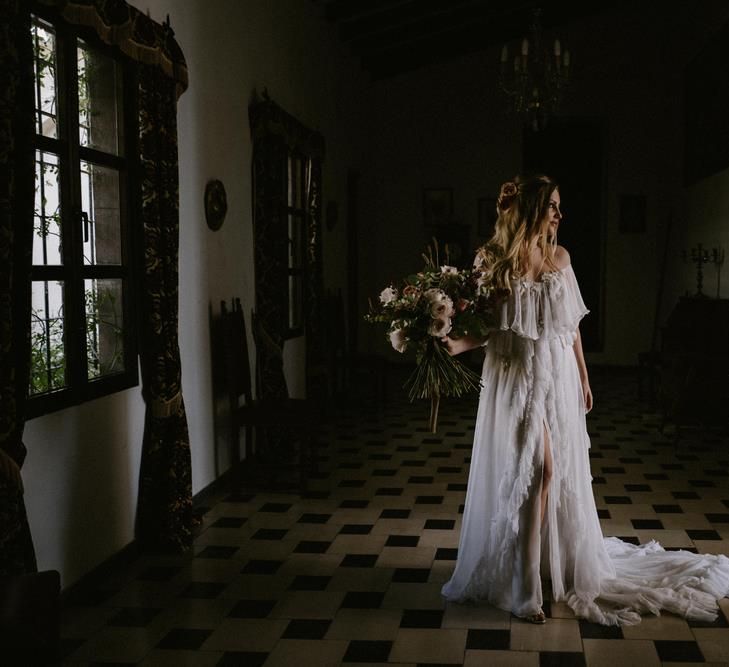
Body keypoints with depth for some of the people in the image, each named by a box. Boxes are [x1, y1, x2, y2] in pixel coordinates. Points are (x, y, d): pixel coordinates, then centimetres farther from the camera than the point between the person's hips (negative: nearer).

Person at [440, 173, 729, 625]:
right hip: (515, 376, -5)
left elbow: (571, 325, 11)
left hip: (558, 376, 5)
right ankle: (523, 585, -2)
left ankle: (560, 563, 29)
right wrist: (460, 344, -26)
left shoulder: (559, 257, 6)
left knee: (562, 472, 10)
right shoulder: (493, 260, -7)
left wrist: (583, 378, 13)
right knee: (538, 469, -12)